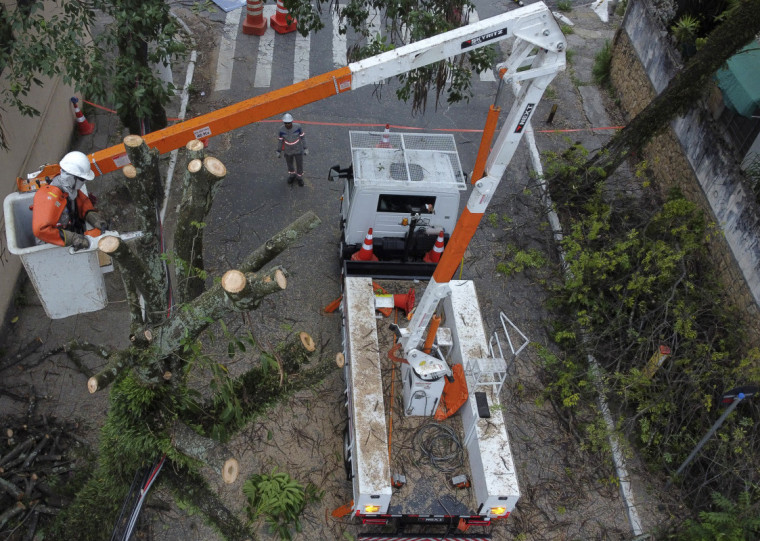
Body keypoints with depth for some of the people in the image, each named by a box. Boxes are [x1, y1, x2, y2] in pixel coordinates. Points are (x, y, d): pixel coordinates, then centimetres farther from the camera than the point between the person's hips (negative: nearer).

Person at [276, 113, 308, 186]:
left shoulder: (297, 126, -27)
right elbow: (280, 140, -9)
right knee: (289, 163, 24)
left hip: (298, 149, -1)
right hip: (288, 150, 1)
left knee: (299, 164, 16)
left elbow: (302, 137, -13)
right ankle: (292, 175, 54)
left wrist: (305, 148, -7)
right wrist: (278, 151, 1)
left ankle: (299, 177, 46)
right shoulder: (282, 129, -24)